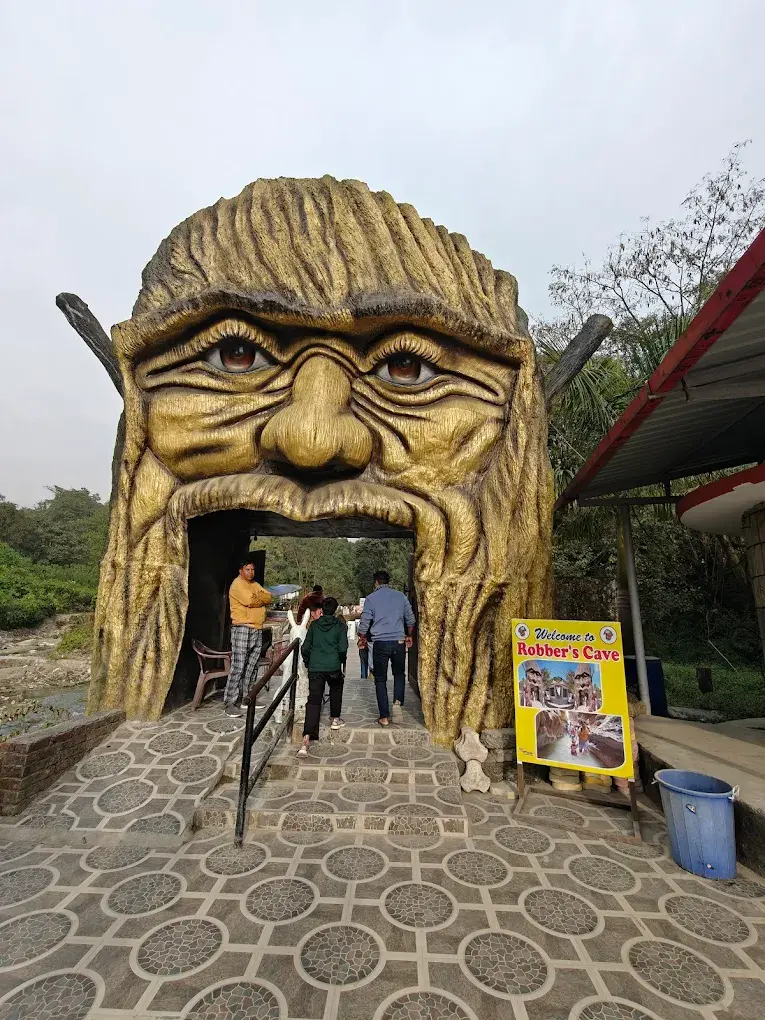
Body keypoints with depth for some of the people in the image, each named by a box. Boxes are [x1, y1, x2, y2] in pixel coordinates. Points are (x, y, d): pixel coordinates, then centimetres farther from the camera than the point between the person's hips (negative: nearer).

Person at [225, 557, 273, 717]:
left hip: (257, 630, 8)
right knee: (238, 666, -8)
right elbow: (250, 600, -20)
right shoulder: (237, 584, -6)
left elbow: (268, 597, 8)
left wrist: (256, 597, -9)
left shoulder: (255, 584, 19)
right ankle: (230, 702, -3)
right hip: (242, 628, -8)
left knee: (252, 666, 11)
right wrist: (261, 599, -2)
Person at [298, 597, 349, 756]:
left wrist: (308, 662, 19)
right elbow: (343, 649, -7)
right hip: (334, 667, -1)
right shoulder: (340, 626, 0)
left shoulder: (314, 625, 5)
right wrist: (342, 663, 10)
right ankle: (335, 719, 41)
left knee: (313, 700, -2)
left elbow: (305, 648, 4)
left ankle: (306, 739, -14)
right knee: (336, 690, 30)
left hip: (315, 668, 1)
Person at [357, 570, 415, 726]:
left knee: (380, 680, 11)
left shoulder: (371, 598, -2)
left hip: (380, 643, -2)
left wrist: (363, 639, 17)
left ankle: (384, 716, 11)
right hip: (399, 642, 2)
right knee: (399, 674, 22)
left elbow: (364, 623, -2)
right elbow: (410, 619, 10)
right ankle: (398, 702, 2)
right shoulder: (401, 596, 5)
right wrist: (409, 636, 27)